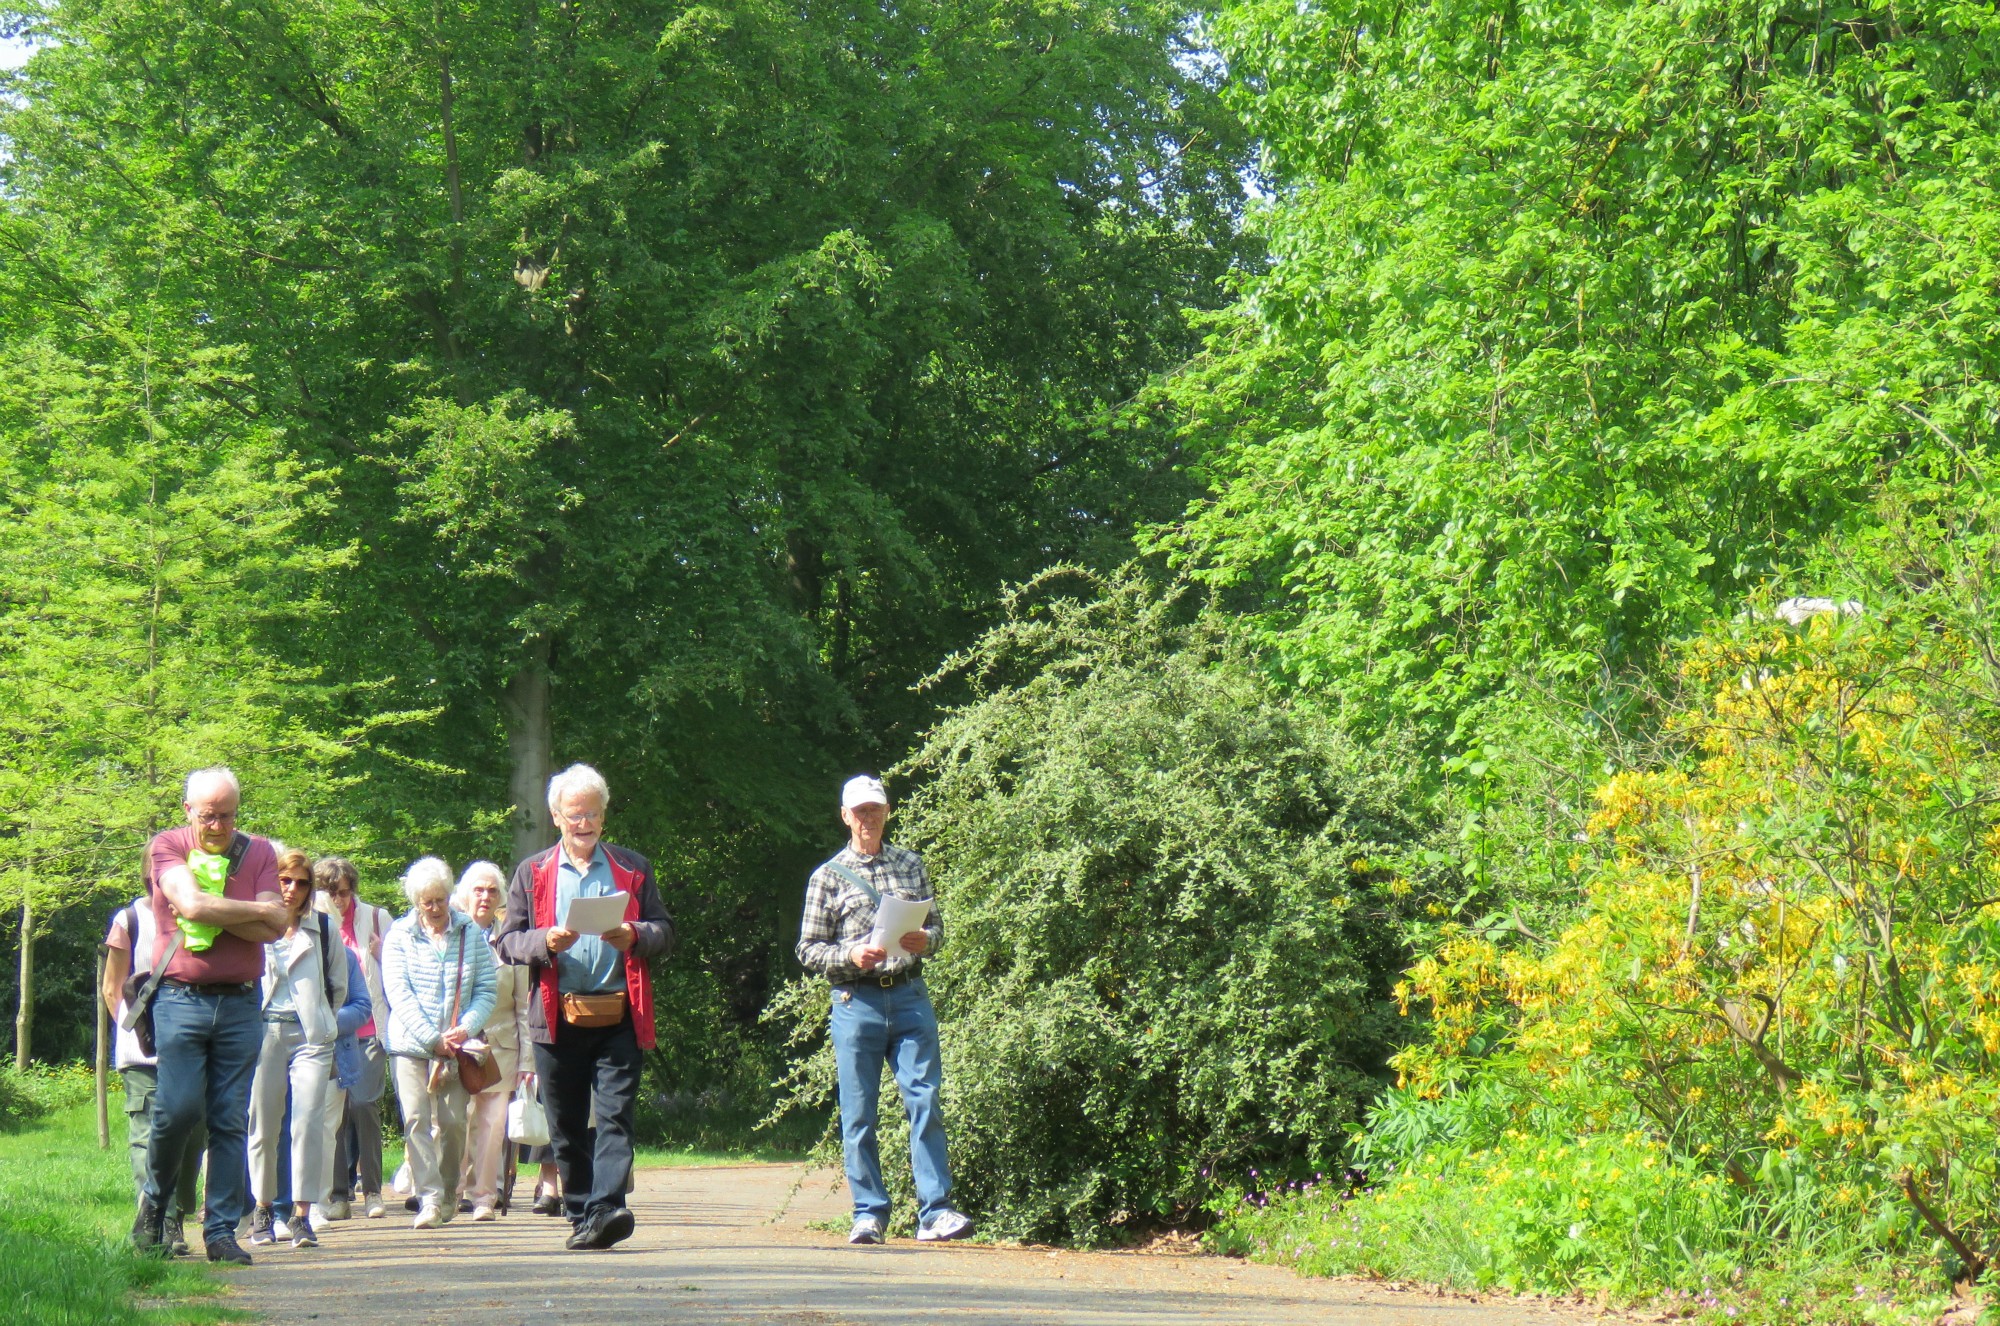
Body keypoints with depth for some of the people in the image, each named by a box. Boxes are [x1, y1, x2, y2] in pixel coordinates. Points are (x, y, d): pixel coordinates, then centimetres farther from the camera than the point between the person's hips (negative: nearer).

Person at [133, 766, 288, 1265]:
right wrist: (254, 910, -6)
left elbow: (274, 928, -2)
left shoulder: (258, 853, 10)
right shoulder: (167, 847, 2)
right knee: (179, 1109, -10)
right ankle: (154, 1200, 16)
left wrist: (213, 915, -10)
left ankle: (222, 1230, 5)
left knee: (231, 1121, 1)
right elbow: (192, 905, -15)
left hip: (240, 1003, 2)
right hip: (180, 998, -2)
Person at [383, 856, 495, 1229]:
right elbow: (399, 995, -3)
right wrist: (433, 1039, -12)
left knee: (453, 1122, -2)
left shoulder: (471, 933, 7)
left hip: (456, 1045, 1)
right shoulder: (399, 936, 4)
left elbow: (486, 991, 5)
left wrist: (465, 1030, -12)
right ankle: (429, 1200, -12)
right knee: (416, 1120, -10)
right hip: (410, 1044, -1)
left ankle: (448, 1195, 16)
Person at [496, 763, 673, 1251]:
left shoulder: (633, 868, 13)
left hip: (618, 1015, -1)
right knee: (566, 1126, 5)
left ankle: (607, 1207, -21)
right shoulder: (531, 873, 13)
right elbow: (508, 941, 9)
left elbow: (665, 929, 11)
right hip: (556, 1018, 1)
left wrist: (635, 936, -11)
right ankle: (580, 1216, 13)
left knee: (616, 1114, -13)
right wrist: (545, 941, -12)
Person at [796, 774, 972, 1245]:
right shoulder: (828, 877, 7)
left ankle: (935, 1211, -8)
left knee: (925, 1103, -7)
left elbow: (936, 924, 16)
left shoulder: (911, 865, 15)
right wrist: (850, 956, -13)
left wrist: (924, 940, -7)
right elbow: (808, 949, 5)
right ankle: (869, 1214, 8)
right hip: (856, 1002, -1)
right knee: (858, 1114, 0)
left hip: (910, 998, 1)